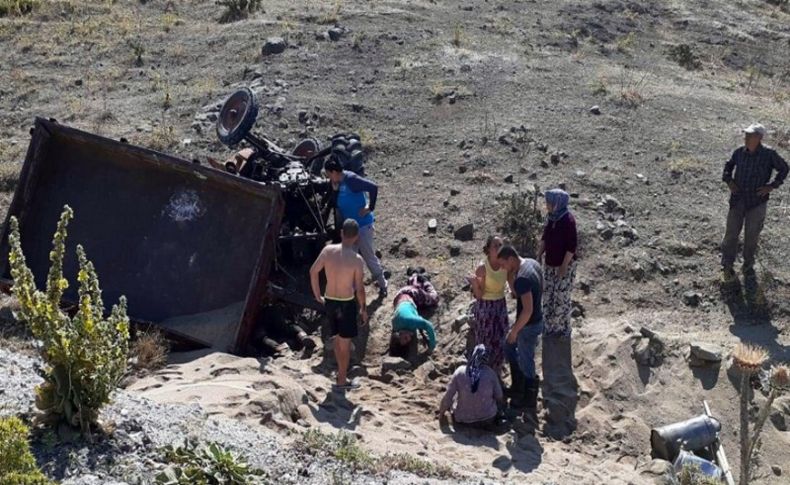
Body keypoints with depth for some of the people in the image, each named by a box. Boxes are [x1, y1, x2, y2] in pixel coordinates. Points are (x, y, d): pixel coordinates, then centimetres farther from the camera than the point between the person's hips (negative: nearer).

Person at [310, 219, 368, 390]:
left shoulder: (328, 250, -8)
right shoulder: (356, 259, -20)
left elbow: (313, 272, -1)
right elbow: (359, 288, -15)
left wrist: (318, 296, 12)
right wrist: (363, 308, 1)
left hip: (329, 301, 5)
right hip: (346, 304, -5)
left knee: (337, 339, 23)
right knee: (345, 343, 11)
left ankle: (341, 371, 38)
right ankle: (342, 381, 21)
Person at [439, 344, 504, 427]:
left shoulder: (460, 372, -13)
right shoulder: (490, 373, -12)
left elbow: (447, 397, -8)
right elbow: (499, 397, -1)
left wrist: (441, 412, 11)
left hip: (464, 420, 0)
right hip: (488, 420, 0)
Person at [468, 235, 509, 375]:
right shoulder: (482, 267, -20)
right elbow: (478, 295, -16)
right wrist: (474, 283, -34)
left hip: (501, 306, 5)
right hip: (485, 308, -5)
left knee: (500, 344, 14)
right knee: (485, 344, 6)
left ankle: (495, 374, 34)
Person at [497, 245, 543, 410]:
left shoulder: (522, 279, -32)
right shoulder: (532, 263, -3)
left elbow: (527, 310, -32)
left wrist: (514, 331, -22)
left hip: (529, 325, -10)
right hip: (535, 319, 10)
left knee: (525, 363, 9)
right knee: (509, 347, 27)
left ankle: (529, 400, 29)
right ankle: (518, 387, 39)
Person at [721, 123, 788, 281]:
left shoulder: (769, 154, -11)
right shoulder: (739, 152, -3)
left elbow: (784, 169, 2)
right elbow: (728, 165, 16)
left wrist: (772, 186, -7)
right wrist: (728, 181, 0)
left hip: (757, 201, -2)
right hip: (738, 199, 2)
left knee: (752, 235, 8)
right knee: (732, 232, 2)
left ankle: (748, 265, 25)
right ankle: (727, 266, 12)